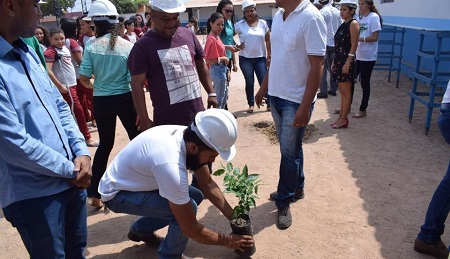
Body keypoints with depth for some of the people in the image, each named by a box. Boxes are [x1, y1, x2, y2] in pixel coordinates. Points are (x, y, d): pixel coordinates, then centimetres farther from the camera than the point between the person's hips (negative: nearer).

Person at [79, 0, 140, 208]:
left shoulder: (92, 46, -7)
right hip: (125, 98, -1)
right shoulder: (127, 46, -7)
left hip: (101, 100, 2)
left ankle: (95, 193, 20)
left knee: (105, 145, 16)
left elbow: (83, 77, -5)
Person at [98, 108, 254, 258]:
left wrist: (233, 217, -4)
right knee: (188, 206, -24)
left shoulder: (188, 135, -15)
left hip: (137, 181, 8)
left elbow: (207, 184, -1)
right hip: (116, 193, -8)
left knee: (196, 196, 7)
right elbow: (190, 229, -28)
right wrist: (227, 240, -14)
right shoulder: (170, 165, -40)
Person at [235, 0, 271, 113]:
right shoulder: (239, 25, -3)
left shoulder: (263, 23, 3)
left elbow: (268, 40, 5)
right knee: (249, 83, 6)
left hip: (260, 58, 1)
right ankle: (251, 104, 18)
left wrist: (269, 56, 2)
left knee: (264, 82, -1)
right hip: (245, 59, -1)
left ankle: (269, 104, 8)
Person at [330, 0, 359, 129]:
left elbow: (354, 45, -15)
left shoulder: (353, 24, -9)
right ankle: (341, 116, 21)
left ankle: (344, 119, 5)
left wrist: (348, 63, -21)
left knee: (346, 92, -2)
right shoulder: (343, 24, 15)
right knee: (342, 91, 13)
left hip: (346, 61, -9)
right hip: (339, 60, 9)